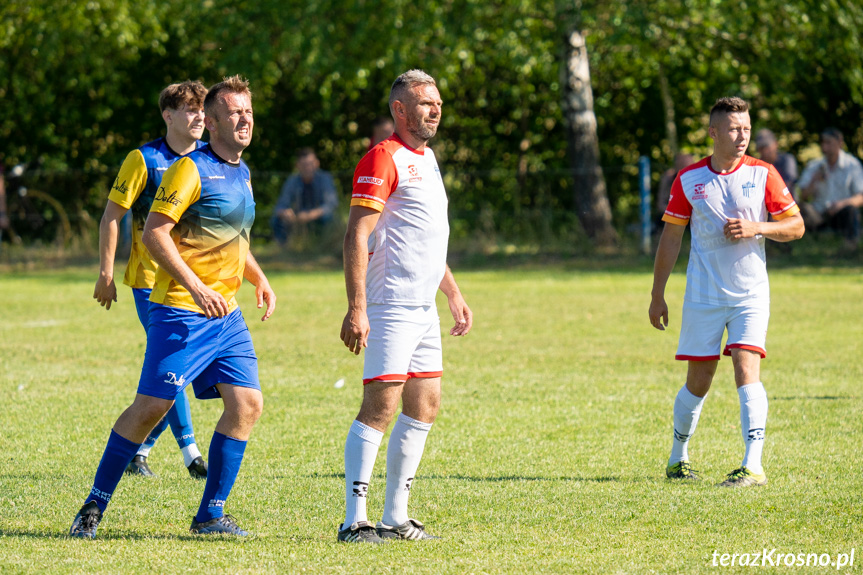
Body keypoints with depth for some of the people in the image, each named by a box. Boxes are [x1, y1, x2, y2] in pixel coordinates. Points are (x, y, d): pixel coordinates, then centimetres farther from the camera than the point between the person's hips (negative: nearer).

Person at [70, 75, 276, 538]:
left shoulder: (242, 173, 17)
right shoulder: (190, 170, -10)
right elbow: (154, 232, -16)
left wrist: (258, 278, 15)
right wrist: (196, 288, -22)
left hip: (226, 313, 8)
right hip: (180, 310, -8)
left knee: (246, 404, -4)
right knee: (152, 405, -8)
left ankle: (210, 514, 4)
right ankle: (95, 505, 5)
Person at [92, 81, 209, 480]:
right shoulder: (145, 160, -8)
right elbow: (112, 216, -5)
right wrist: (106, 274, -8)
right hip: (150, 278, -5)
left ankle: (138, 450, 17)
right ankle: (191, 455, -8)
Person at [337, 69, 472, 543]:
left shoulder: (426, 158, 18)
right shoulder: (383, 159, -11)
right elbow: (356, 237, -17)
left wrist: (454, 294, 27)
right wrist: (356, 308, -24)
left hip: (423, 309, 10)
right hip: (391, 307, -10)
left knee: (424, 406, 9)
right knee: (380, 407, -13)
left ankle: (395, 516, 15)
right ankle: (354, 519, -12)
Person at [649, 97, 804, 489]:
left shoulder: (762, 174, -1)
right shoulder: (688, 180, 1)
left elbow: (796, 226, 2)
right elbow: (670, 237, 7)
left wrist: (757, 228, -15)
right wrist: (657, 295, 7)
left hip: (750, 294, -1)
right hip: (703, 295, 1)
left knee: (746, 369, -15)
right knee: (698, 381, 5)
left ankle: (753, 467, -18)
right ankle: (678, 459, 25)